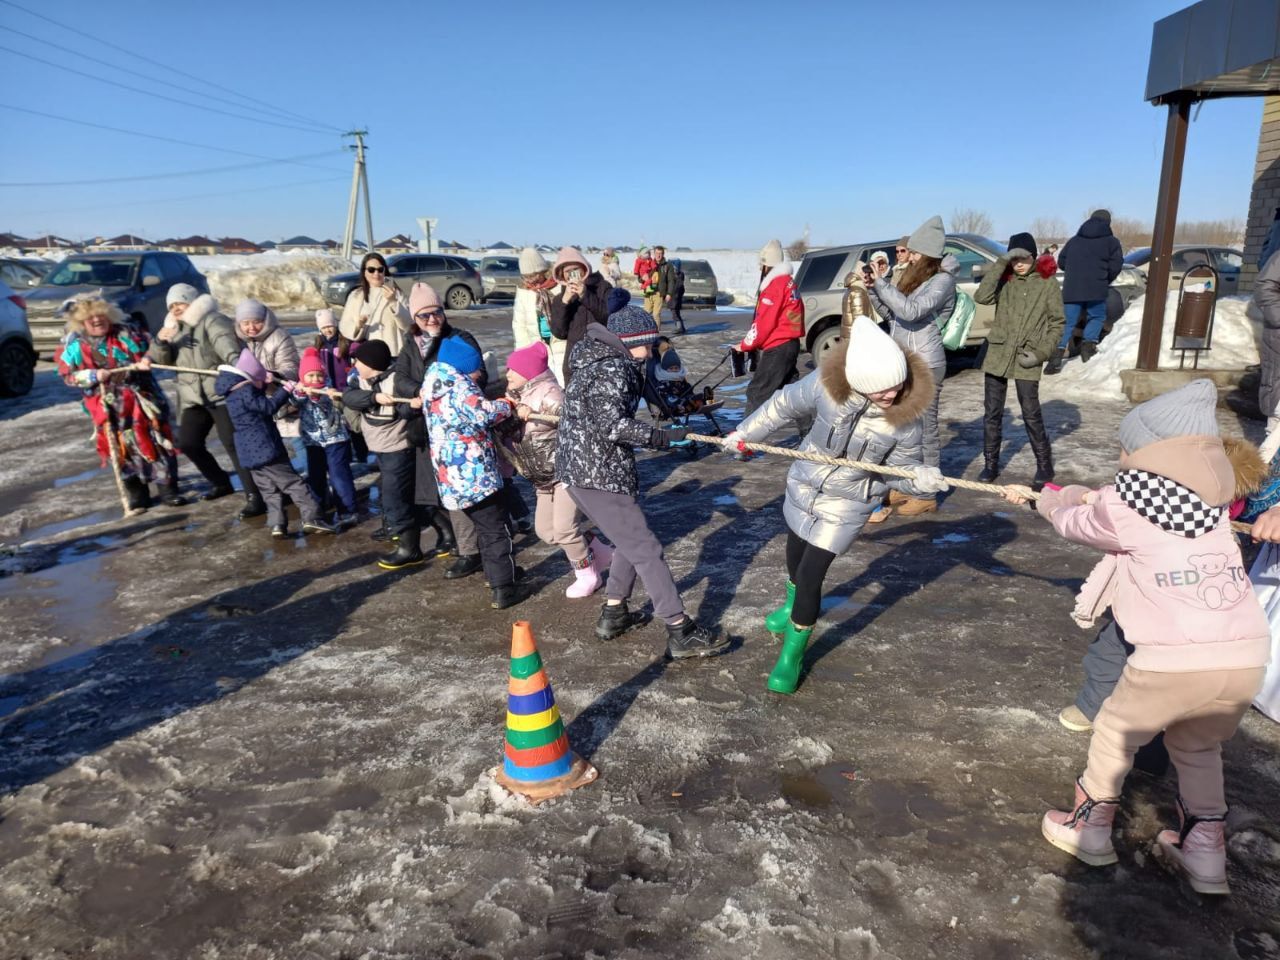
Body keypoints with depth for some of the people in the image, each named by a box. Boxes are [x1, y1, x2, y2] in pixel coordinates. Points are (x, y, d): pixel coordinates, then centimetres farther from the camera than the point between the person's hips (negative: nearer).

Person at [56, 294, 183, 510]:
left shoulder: (124, 333, -1)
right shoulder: (74, 344, 0)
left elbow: (147, 350, 6)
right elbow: (68, 375, 0)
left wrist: (147, 360, -17)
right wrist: (94, 375, -16)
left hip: (138, 397, -1)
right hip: (107, 405, 1)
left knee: (155, 441, 0)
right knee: (122, 448, 5)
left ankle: (170, 490, 8)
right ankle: (137, 494, 17)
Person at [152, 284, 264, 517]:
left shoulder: (211, 321, -5)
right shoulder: (175, 330, 18)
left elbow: (224, 340, -26)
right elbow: (161, 360, 10)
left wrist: (233, 358, -48)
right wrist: (160, 341, -13)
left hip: (222, 392, -8)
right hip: (193, 398, 8)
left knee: (232, 443, -15)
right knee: (188, 443, 8)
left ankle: (254, 497, -15)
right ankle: (221, 482, 28)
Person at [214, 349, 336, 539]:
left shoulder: (232, 392, 15)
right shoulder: (246, 391, -14)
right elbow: (269, 407, -18)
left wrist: (263, 383, 20)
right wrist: (286, 390, -10)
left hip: (250, 452, 9)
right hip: (265, 448, -8)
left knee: (270, 490, 10)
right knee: (293, 482, -6)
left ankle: (277, 524, 0)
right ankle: (311, 517, -12)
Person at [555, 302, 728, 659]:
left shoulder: (596, 361, 17)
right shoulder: (612, 369, -15)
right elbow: (613, 425, -26)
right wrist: (661, 436, -21)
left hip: (580, 468, 10)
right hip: (597, 474, -10)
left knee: (629, 541, 22)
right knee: (646, 550, -5)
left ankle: (613, 614, 30)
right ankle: (681, 632, 1)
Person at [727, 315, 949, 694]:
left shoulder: (907, 415, -24)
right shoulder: (825, 383, -25)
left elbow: (900, 469, -10)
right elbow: (783, 405, -6)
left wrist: (919, 478, -33)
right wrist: (745, 433, 5)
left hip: (848, 503, -3)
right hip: (803, 486, 3)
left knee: (811, 574, -7)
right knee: (795, 555, 25)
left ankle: (792, 655, 17)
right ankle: (794, 606, 60)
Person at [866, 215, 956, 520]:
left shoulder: (942, 280, -11)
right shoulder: (912, 277, 13)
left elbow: (911, 311, -25)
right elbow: (890, 313, 17)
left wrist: (882, 283, -20)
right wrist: (873, 288, 3)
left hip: (925, 363, -8)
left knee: (924, 428, -1)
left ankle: (926, 495, 8)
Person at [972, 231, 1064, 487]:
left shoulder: (1048, 282, 1)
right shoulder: (1004, 279, 6)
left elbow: (1057, 323, 3)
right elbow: (981, 296, -14)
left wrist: (1041, 353, -9)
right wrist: (1001, 262, -13)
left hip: (1026, 360, -2)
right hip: (997, 355, 3)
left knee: (1031, 415, -2)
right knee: (991, 413, 6)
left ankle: (1044, 465, 13)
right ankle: (990, 464, 18)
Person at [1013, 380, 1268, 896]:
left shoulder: (1122, 505, -2)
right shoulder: (1212, 499, 14)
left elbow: (1073, 522, 18)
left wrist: (1057, 500, 39)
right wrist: (1092, 497, 42)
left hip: (1173, 660, -5)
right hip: (1246, 658, 5)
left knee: (1116, 732, 21)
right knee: (1197, 746, 31)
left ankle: (1089, 827, 35)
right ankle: (1204, 852, 34)